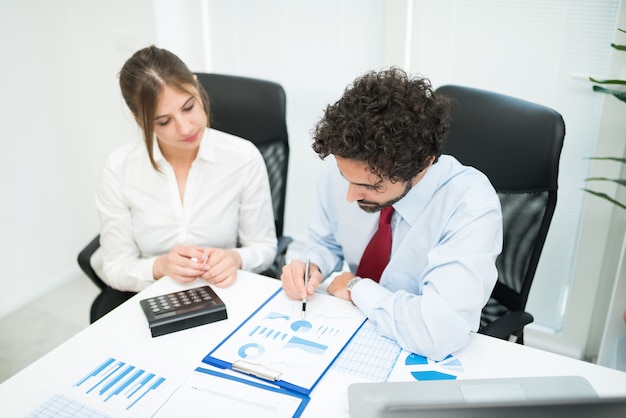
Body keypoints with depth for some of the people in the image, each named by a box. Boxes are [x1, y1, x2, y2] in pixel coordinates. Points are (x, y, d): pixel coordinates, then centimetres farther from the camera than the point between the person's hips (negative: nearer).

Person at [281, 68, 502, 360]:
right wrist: (312, 269, -15)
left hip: (421, 356, -2)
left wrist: (357, 287, -21)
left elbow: (440, 334, -33)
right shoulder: (343, 164, -13)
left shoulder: (471, 206, -26)